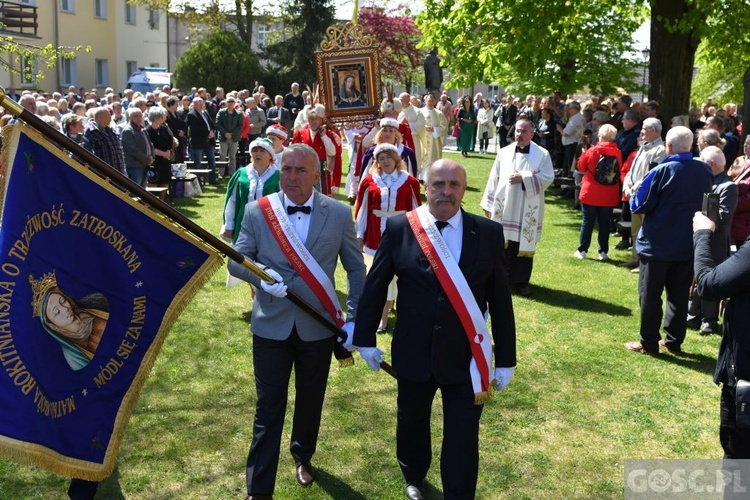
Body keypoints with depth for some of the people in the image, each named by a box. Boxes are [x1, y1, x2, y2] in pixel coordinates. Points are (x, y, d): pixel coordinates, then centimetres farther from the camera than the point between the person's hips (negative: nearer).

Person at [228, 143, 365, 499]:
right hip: (271, 325, -1)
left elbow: (356, 268, 2)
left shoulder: (339, 214, -5)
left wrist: (354, 318, -3)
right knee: (269, 405, 4)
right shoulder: (257, 211, -5)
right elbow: (237, 260, -2)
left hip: (318, 326, 1)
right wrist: (261, 275, -23)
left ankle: (302, 455, 46)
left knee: (311, 399, 19)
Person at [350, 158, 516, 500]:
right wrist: (366, 338, 2)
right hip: (414, 354, 1)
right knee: (411, 425, 23)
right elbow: (375, 287, 1)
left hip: (467, 357, -1)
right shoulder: (399, 229, -7)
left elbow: (500, 300, -1)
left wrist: (505, 359, 1)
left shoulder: (488, 233, -5)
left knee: (463, 441, 5)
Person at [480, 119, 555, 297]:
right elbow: (494, 179, 7)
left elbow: (548, 178, -9)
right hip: (503, 206, 2)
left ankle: (520, 281, 12)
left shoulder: (542, 154, -1)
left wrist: (523, 178, -17)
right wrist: (488, 204, 5)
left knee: (523, 245, 3)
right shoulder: (504, 152, 6)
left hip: (527, 210, -2)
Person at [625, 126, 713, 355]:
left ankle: (649, 343, 11)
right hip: (688, 245, 5)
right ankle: (674, 341, 21)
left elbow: (639, 206, -13)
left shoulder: (662, 172, -18)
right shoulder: (705, 171, -1)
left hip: (658, 244, -5)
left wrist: (633, 197, 6)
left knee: (650, 294, 5)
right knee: (679, 294, 14)